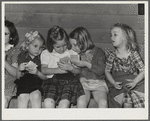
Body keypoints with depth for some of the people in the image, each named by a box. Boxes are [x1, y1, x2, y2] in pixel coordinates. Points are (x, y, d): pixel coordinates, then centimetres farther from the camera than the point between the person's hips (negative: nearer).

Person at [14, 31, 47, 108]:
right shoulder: (22, 56, 11)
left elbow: (45, 78, 3)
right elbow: (18, 77, 10)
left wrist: (37, 73, -16)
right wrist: (19, 70, -11)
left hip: (37, 83, 0)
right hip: (23, 83, 0)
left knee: (35, 95, -31)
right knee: (23, 96, -29)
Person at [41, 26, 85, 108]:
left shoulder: (72, 53, 15)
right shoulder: (46, 54, 14)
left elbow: (78, 71, 9)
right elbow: (43, 70, 0)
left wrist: (70, 68, -13)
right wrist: (59, 70, -12)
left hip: (69, 80, 0)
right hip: (52, 80, 0)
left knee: (64, 103, -29)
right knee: (48, 103, -29)